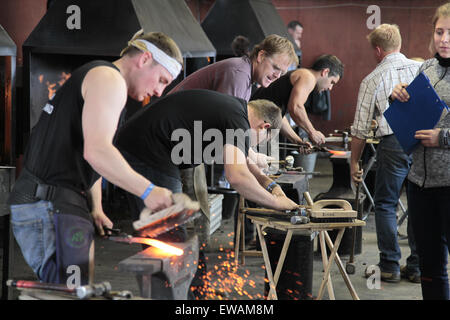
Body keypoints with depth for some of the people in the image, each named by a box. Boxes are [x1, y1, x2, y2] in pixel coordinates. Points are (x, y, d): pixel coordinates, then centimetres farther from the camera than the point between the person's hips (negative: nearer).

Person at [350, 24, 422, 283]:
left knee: (385, 205, 8)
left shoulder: (373, 79, 2)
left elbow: (361, 128, 5)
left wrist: (354, 162, 14)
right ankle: (417, 267, 13)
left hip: (393, 145, -2)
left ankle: (390, 266, 7)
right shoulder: (422, 68, 7)